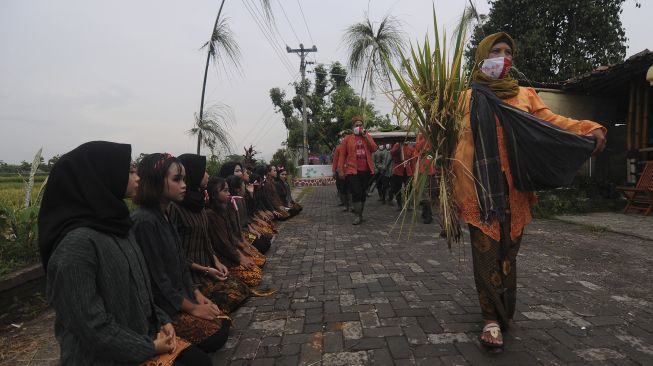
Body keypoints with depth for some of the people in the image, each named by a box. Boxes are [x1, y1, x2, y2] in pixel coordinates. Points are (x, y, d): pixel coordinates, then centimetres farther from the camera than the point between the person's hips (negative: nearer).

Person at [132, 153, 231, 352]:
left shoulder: (165, 215, 6)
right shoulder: (144, 222, -24)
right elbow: (156, 278, -22)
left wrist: (197, 294, 5)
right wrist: (191, 307, -14)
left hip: (180, 295, 9)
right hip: (161, 307, -9)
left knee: (223, 322, 5)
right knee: (216, 335, -9)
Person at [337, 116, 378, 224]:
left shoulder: (368, 137, 12)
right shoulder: (348, 138, 4)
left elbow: (374, 149, -4)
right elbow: (342, 154, 3)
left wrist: (365, 136, -10)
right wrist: (340, 169, -4)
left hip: (366, 170, 3)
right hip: (352, 170, -3)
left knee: (363, 193, 10)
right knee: (356, 193, -12)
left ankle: (360, 214, 23)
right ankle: (358, 216, -1)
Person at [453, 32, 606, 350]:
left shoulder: (524, 94, 18)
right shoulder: (468, 96, 11)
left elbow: (549, 119, 5)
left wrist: (588, 128, -12)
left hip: (514, 185, 3)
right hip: (480, 184, -2)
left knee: (508, 249, 7)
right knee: (486, 250, -3)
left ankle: (501, 313, 22)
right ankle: (493, 318, 5)